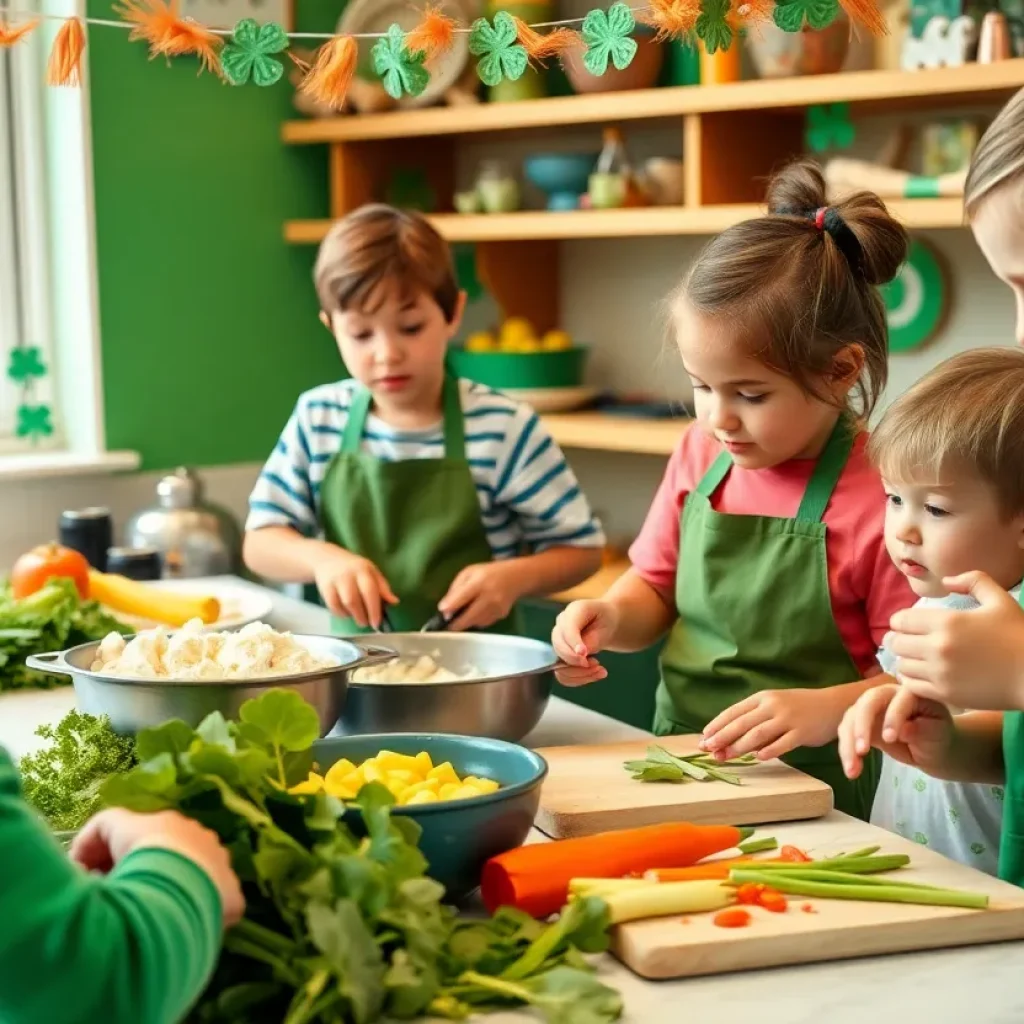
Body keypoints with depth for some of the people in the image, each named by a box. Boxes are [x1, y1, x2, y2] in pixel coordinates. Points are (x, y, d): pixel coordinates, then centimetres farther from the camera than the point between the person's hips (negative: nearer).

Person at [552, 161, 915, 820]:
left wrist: (829, 709, -25)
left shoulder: (880, 496, -12)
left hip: (808, 795, -6)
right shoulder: (701, 453, 8)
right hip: (681, 769, 6)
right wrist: (610, 617, -1)